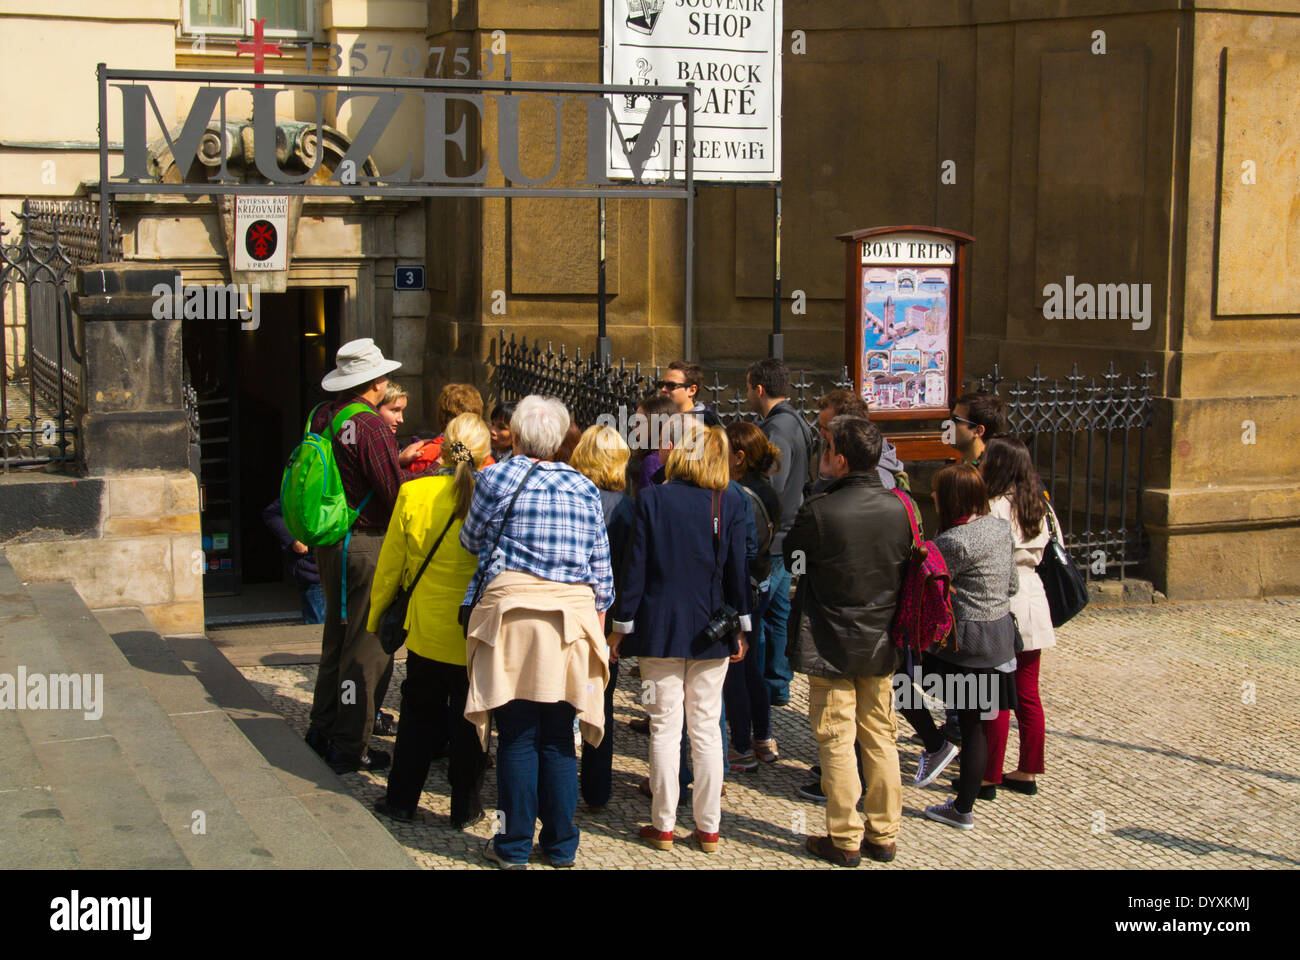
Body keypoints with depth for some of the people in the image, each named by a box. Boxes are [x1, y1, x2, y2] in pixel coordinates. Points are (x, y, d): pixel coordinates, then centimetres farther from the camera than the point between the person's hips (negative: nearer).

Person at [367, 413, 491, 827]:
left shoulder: (413, 493, -8)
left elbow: (391, 565, 1)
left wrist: (376, 613, 15)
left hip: (426, 626, 2)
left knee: (419, 715, 16)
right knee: (469, 718, 10)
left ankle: (401, 799, 22)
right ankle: (465, 806, 17)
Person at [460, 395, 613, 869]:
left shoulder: (496, 479, -1)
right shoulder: (584, 488, 9)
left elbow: (471, 540, 13)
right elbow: (601, 567, 10)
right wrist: (598, 621, 18)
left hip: (512, 610, -3)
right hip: (573, 614, 3)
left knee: (517, 736, 2)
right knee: (559, 738, 9)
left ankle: (514, 845, 8)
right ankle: (561, 844, 15)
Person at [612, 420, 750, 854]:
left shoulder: (651, 498, -8)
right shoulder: (729, 501, -2)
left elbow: (636, 566, -6)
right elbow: (737, 569, 1)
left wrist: (622, 624, 2)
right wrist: (740, 626, 10)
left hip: (660, 628, -2)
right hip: (711, 631, 2)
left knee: (664, 727, 4)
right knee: (706, 728, 7)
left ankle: (663, 825, 10)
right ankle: (708, 827, 12)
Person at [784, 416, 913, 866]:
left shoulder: (819, 511, -19)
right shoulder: (899, 508, -5)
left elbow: (787, 554, -2)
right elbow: (907, 569, 7)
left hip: (831, 647, -5)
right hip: (881, 644, 5)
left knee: (837, 744, 4)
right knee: (880, 740, 13)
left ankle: (845, 840, 10)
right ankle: (883, 836, 20)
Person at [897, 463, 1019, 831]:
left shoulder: (955, 541, -20)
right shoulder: (1000, 528, 5)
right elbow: (1012, 584, 14)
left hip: (963, 639, -8)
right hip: (1001, 638, 8)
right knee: (974, 724, 13)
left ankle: (936, 746, 10)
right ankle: (963, 809, 21)